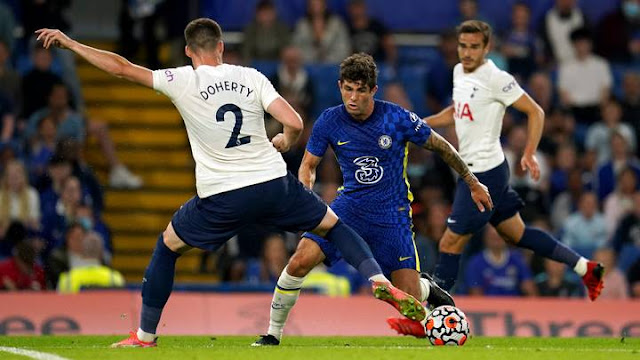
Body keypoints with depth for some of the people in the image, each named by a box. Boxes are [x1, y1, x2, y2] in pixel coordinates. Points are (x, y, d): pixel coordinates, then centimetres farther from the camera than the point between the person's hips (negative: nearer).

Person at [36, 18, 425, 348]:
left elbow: (121, 67, -2)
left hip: (222, 199, -1)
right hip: (274, 183, 2)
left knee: (167, 245, 20)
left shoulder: (182, 81, -4)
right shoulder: (251, 77, 0)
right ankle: (380, 282, 1)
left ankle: (146, 334, 20)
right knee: (334, 224, 21)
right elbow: (294, 123, -8)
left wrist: (69, 42, 8)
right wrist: (285, 142, 16)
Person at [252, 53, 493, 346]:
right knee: (300, 261, -21)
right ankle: (273, 333, -3)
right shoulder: (329, 121, -8)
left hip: (391, 214, -2)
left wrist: (473, 184, 10)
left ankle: (429, 289, 34)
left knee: (410, 299, -5)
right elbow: (308, 164, 6)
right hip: (349, 207, 2)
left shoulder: (397, 118, -14)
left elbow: (440, 146, 1)